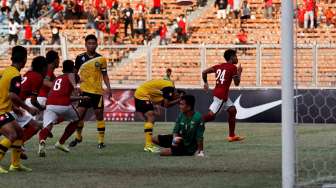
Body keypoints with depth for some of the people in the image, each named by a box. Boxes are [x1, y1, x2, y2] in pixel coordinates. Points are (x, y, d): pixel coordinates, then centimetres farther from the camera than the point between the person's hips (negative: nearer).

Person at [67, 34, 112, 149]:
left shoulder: (101, 59, 2)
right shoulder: (80, 58, 2)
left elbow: (104, 75, 6)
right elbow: (75, 72, 12)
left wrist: (108, 88, -4)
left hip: (97, 91, 0)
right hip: (84, 91, 0)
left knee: (99, 114, -1)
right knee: (80, 113, -3)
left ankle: (101, 140, 5)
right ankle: (78, 137, 18)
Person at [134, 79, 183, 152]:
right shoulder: (170, 87, -15)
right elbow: (166, 104, -18)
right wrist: (178, 101, -8)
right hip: (142, 95, -10)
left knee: (149, 120, 16)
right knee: (151, 118, -17)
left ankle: (148, 145, 22)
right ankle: (148, 145, -24)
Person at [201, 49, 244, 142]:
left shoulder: (219, 66, 12)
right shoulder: (233, 68, -8)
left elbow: (204, 72, 8)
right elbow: (237, 83, -8)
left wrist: (205, 83, 21)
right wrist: (239, 72, 6)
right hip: (221, 94, -9)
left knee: (232, 110, 17)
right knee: (211, 115, -9)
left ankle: (232, 136, 19)